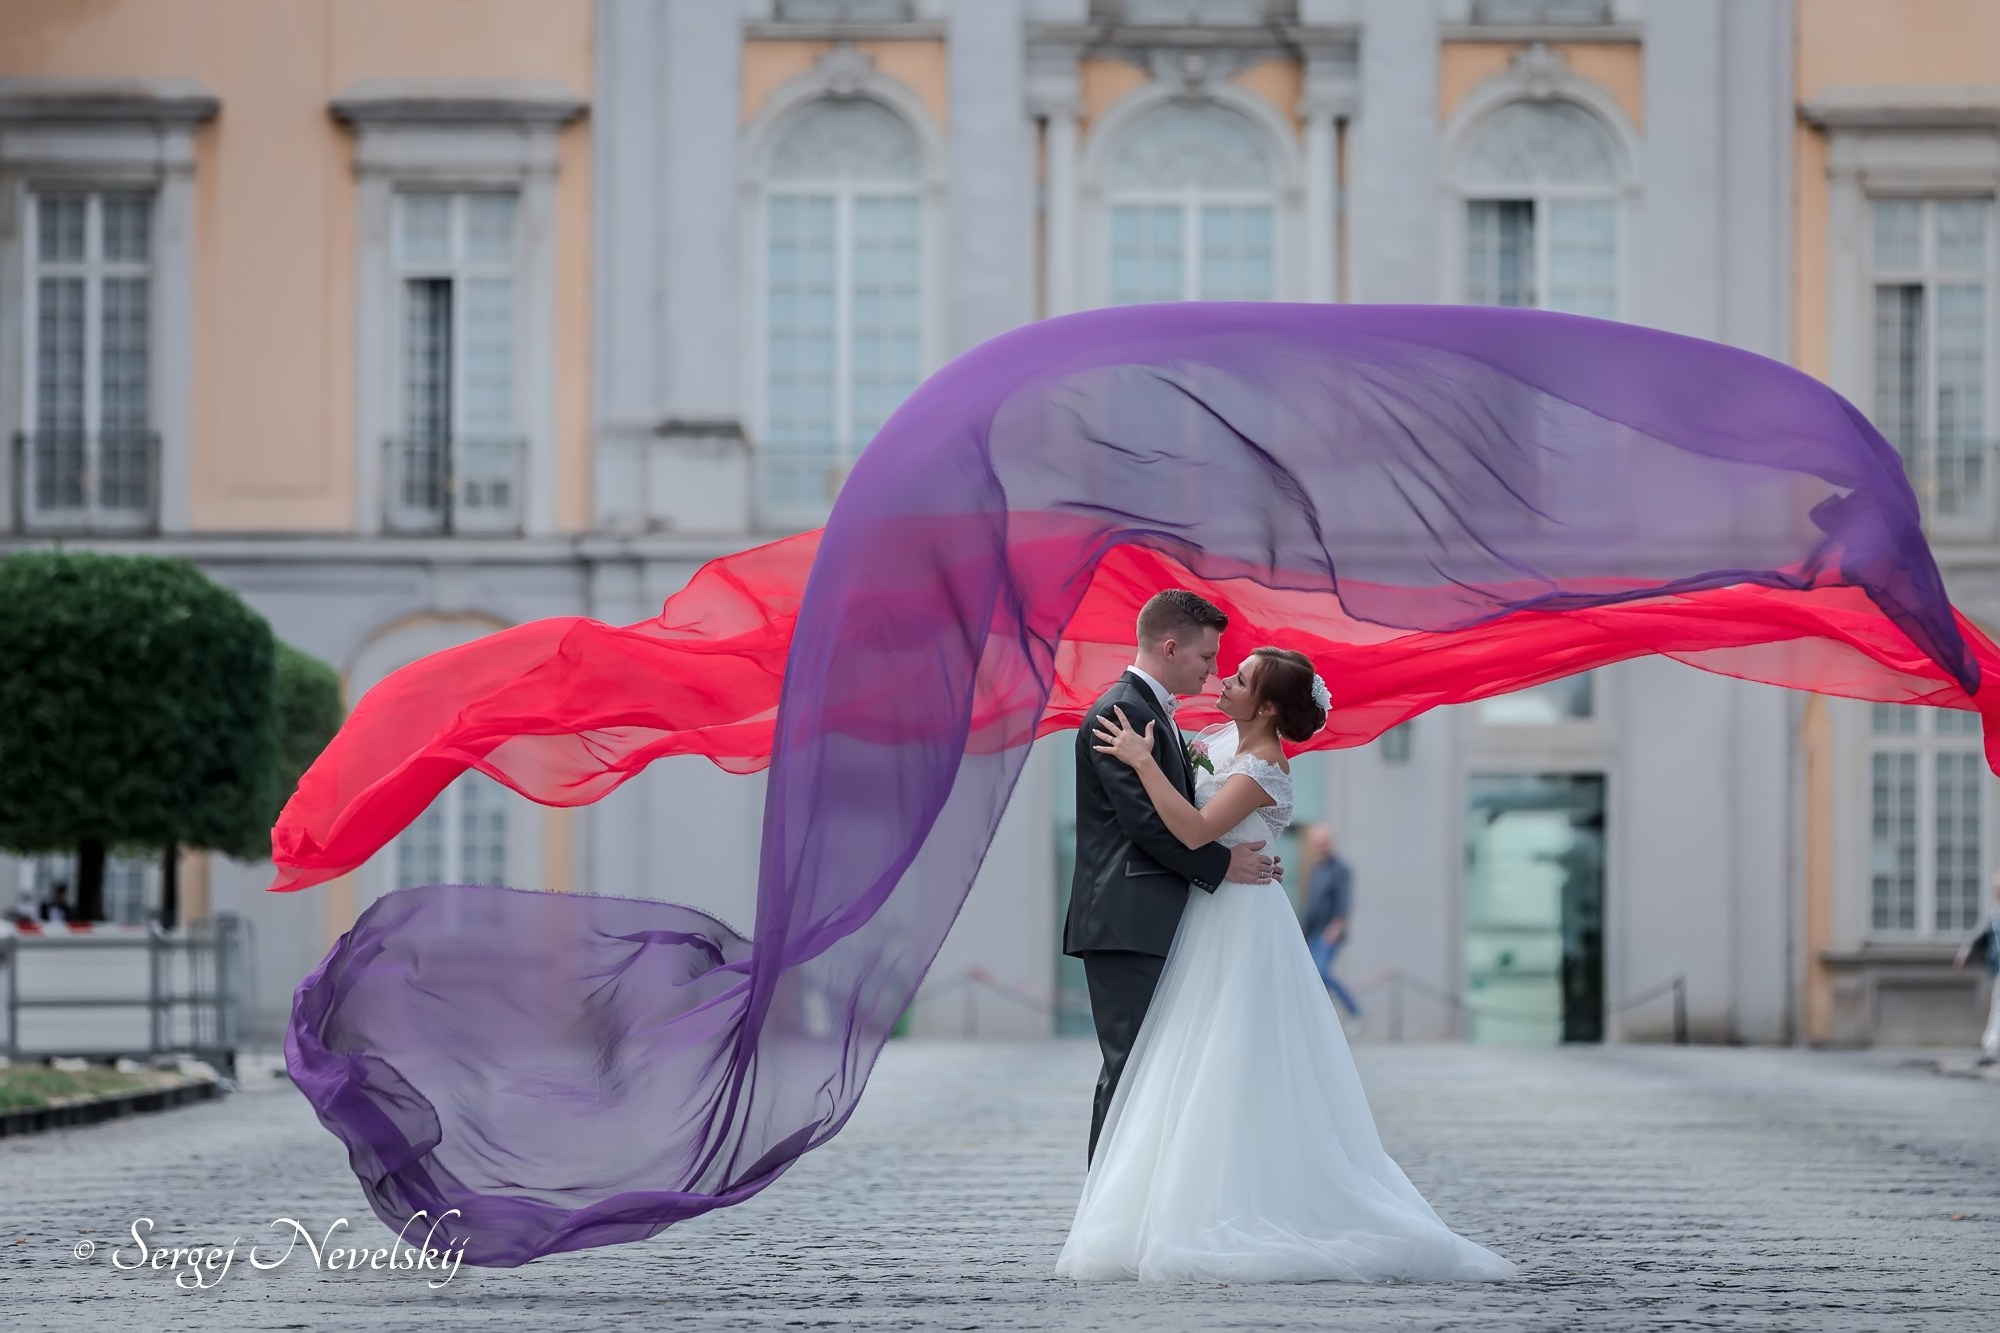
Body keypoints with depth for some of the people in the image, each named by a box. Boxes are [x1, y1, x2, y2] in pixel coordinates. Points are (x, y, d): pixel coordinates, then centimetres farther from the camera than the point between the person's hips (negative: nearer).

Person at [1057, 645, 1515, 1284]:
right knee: (1206, 1069, 10)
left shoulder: (1263, 770, -20)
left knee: (1236, 1078, -6)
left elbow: (1195, 830, -32)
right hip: (1209, 917, 9)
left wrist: (1143, 759, -28)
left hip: (1238, 924, -9)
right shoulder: (1225, 736, 7)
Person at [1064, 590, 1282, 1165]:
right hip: (1126, 924, -10)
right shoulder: (1121, 712, -12)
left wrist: (1241, 859, 8)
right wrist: (1222, 864, -10)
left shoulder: (1153, 712, 20)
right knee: (1132, 1068, -10)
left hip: (1150, 926, 10)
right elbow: (1145, 820, -18)